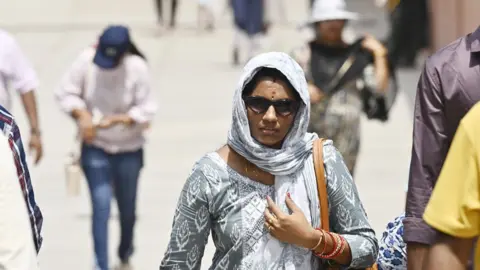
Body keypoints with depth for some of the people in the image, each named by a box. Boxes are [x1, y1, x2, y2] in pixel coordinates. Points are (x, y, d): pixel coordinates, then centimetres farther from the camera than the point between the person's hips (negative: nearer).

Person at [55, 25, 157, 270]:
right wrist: (82, 115, -21)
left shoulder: (137, 68, -18)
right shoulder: (86, 61, -15)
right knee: (101, 206, -11)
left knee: (127, 208, 15)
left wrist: (117, 120, -26)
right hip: (95, 148, 0)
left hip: (129, 150, 1)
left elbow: (146, 110, -13)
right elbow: (65, 93, -5)